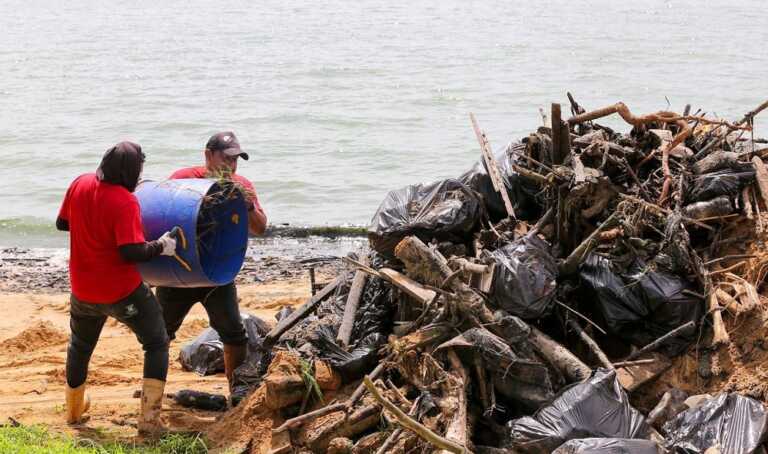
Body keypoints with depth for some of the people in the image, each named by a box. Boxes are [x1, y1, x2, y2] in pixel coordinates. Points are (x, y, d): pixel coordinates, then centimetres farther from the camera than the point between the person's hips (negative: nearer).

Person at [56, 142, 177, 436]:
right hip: (123, 292, -6)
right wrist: (160, 247, -13)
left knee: (80, 345, 29)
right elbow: (131, 252, -28)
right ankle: (149, 419, 4)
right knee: (157, 344, 11)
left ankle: (74, 410, 46)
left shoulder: (80, 185, -6)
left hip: (83, 290, 6)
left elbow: (61, 223, 8)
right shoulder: (124, 201, -24)